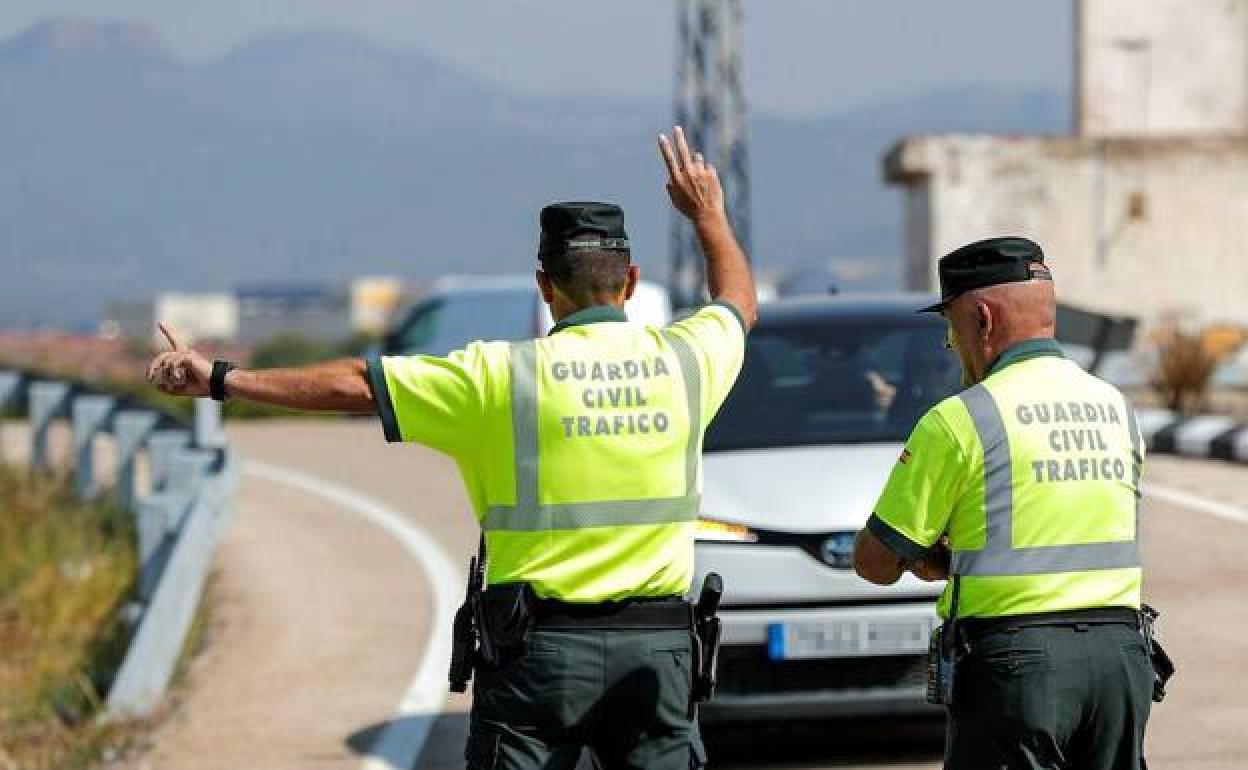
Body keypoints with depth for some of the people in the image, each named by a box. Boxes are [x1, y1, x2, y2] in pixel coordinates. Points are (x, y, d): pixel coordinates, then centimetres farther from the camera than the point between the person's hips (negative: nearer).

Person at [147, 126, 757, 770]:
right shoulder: (683, 360, 2)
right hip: (658, 645, 3)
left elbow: (355, 385, -4)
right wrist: (708, 215, 42)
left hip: (539, 646, -2)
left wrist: (222, 380, 2)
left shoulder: (503, 376, -7)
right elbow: (739, 302, 26)